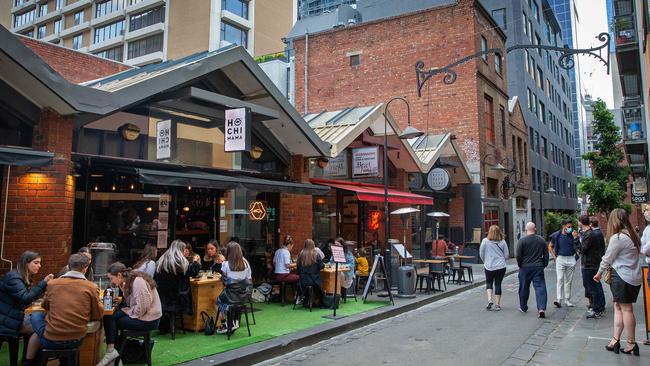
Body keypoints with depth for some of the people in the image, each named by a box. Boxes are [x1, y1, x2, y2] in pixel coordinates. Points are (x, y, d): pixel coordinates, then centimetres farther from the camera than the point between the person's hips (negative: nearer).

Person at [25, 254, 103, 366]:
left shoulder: (52, 283, -4)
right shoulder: (91, 287, -9)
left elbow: (45, 306, 16)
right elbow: (98, 315, 0)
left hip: (51, 340, -1)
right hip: (77, 340, 1)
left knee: (36, 315, 28)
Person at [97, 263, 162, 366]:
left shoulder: (138, 282, -22)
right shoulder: (130, 280, 8)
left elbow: (141, 308, -25)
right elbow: (130, 303, 6)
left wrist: (126, 310, -9)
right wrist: (123, 289, -5)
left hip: (148, 320, -9)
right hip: (141, 314, 9)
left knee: (110, 321, -4)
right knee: (108, 317, 1)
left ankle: (111, 351, 3)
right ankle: (111, 350, 2)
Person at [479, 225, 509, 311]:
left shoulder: (485, 241, -7)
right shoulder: (502, 242, -2)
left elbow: (481, 254, -1)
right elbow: (507, 255, 3)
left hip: (489, 266, -1)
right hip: (501, 266, 1)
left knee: (489, 282, 17)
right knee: (498, 284, 8)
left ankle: (490, 300, 0)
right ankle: (497, 305, 10)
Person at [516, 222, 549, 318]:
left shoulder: (522, 240, -9)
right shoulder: (541, 240, 4)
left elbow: (518, 255, -10)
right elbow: (546, 254, 9)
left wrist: (520, 265, 5)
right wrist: (544, 265, 18)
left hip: (525, 268, -2)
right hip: (538, 267, 2)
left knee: (524, 288, 11)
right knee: (540, 287, -1)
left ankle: (523, 307, 25)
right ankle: (542, 308, -15)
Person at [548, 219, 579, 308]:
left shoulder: (572, 235, 2)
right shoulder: (556, 235, -2)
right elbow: (550, 246, 9)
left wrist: (575, 238, -15)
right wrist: (554, 257, 2)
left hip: (571, 259, 3)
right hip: (560, 259, -2)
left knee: (569, 281, 9)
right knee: (560, 279, -10)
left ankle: (567, 300, 17)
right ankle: (558, 299, -14)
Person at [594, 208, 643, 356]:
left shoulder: (617, 238, -16)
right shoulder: (632, 236, 11)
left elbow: (607, 259, -8)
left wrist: (599, 274, 7)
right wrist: (610, 272, 13)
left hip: (622, 277, -8)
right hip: (635, 277, 8)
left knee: (626, 309, 0)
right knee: (618, 307, 11)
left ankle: (631, 343, 8)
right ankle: (615, 340, 12)